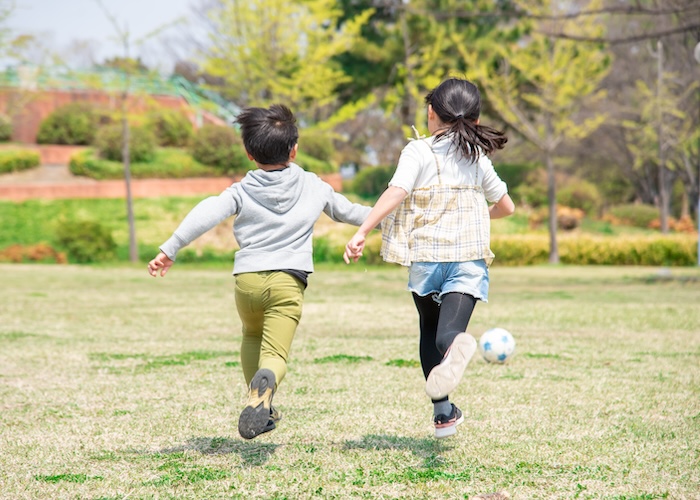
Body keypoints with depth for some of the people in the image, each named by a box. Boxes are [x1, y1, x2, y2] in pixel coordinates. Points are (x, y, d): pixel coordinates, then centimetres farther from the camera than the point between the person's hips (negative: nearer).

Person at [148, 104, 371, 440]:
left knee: (252, 336, 30)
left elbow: (206, 214, -9)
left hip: (247, 279, 1)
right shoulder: (313, 187, 11)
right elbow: (346, 211, 25)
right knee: (275, 354, -8)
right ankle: (264, 385, -45)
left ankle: (261, 409, 22)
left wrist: (170, 249, -13)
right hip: (288, 281, -1)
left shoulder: (242, 191, 6)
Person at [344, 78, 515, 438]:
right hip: (469, 259, 1)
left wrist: (361, 233, -18)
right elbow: (506, 206, 23)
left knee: (430, 329, 21)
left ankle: (443, 412, 25)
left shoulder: (418, 151, -1)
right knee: (449, 329, -15)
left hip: (426, 256, -1)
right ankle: (455, 346, -55)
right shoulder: (478, 158, 13)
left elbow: (396, 193, -17)